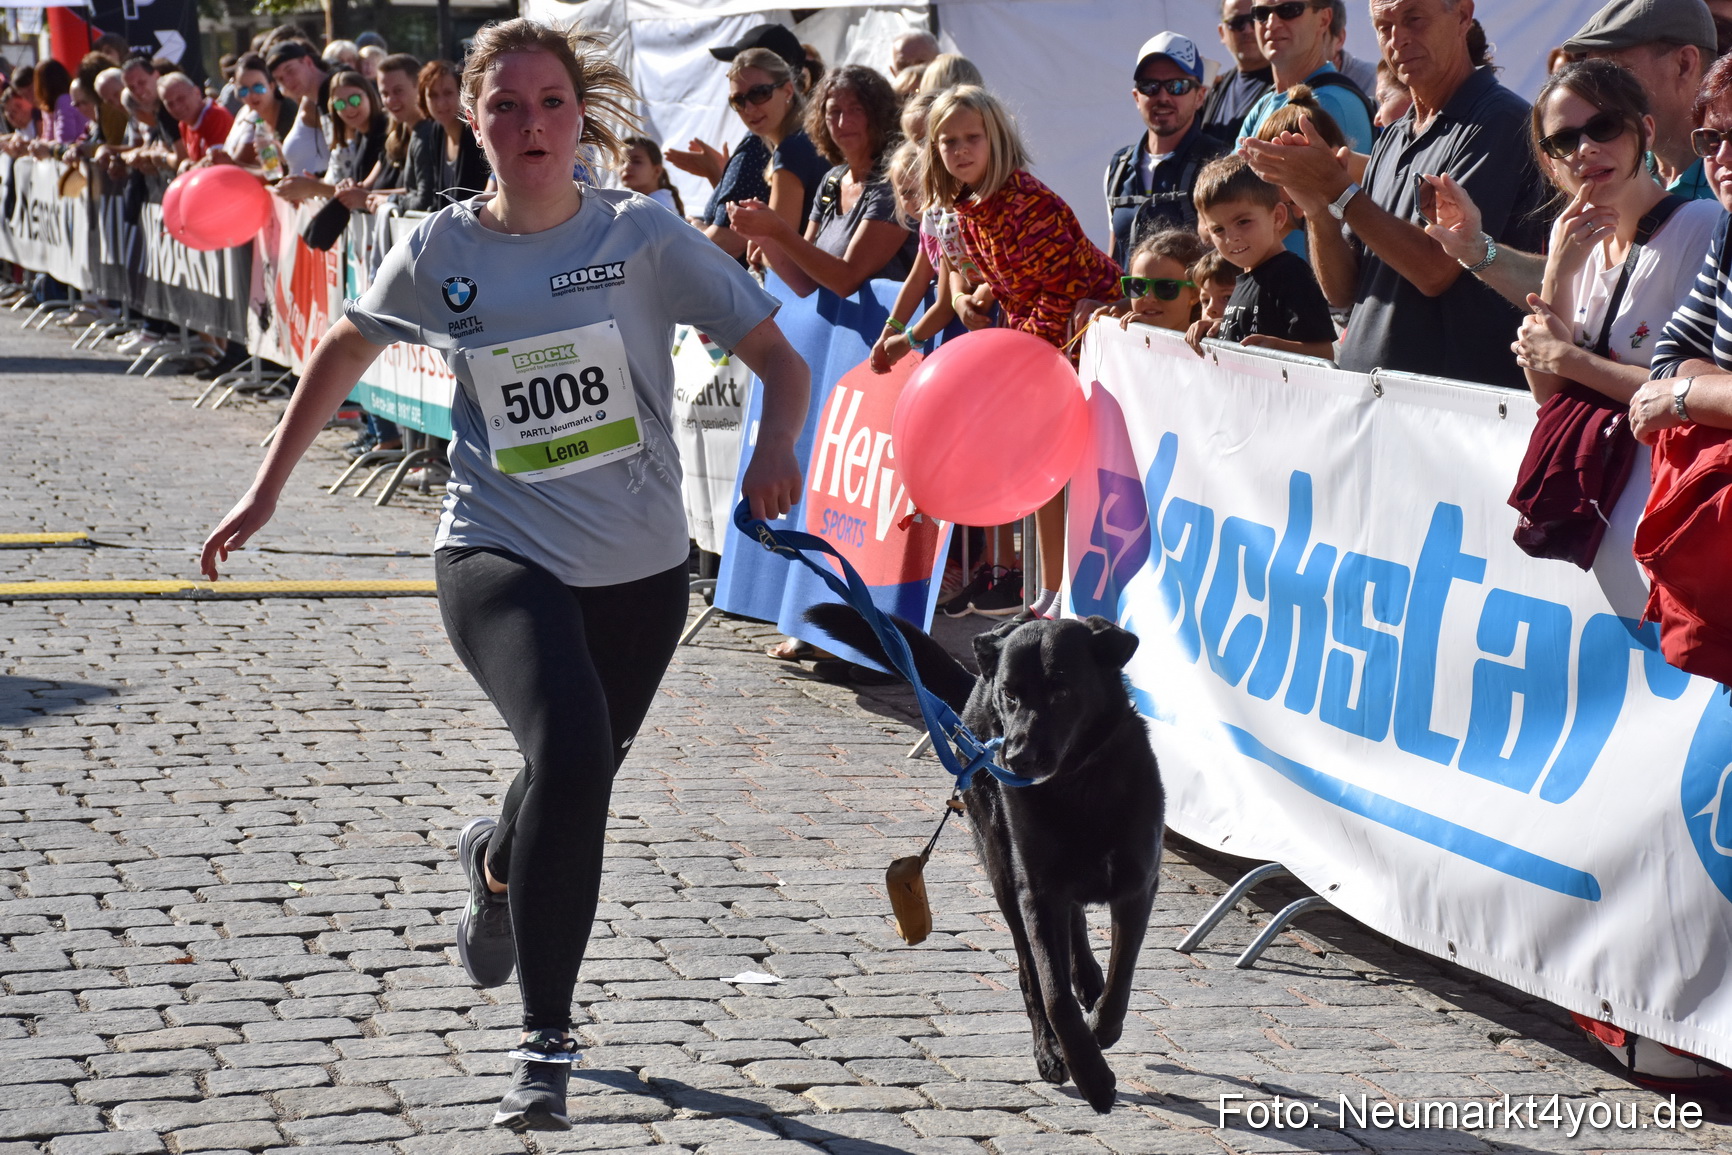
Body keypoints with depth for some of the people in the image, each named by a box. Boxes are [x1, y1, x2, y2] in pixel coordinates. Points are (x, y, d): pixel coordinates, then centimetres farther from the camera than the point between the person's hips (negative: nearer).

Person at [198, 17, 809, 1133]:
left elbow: (779, 356, -4)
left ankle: (498, 862, 54)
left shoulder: (643, 235, -5)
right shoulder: (441, 252, -1)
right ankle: (547, 1043, -17)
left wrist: (775, 449, -25)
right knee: (571, 754, -27)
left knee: (577, 784, 14)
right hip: (501, 555, -2)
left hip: (639, 571, 2)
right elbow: (345, 350, 18)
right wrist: (267, 490, 18)